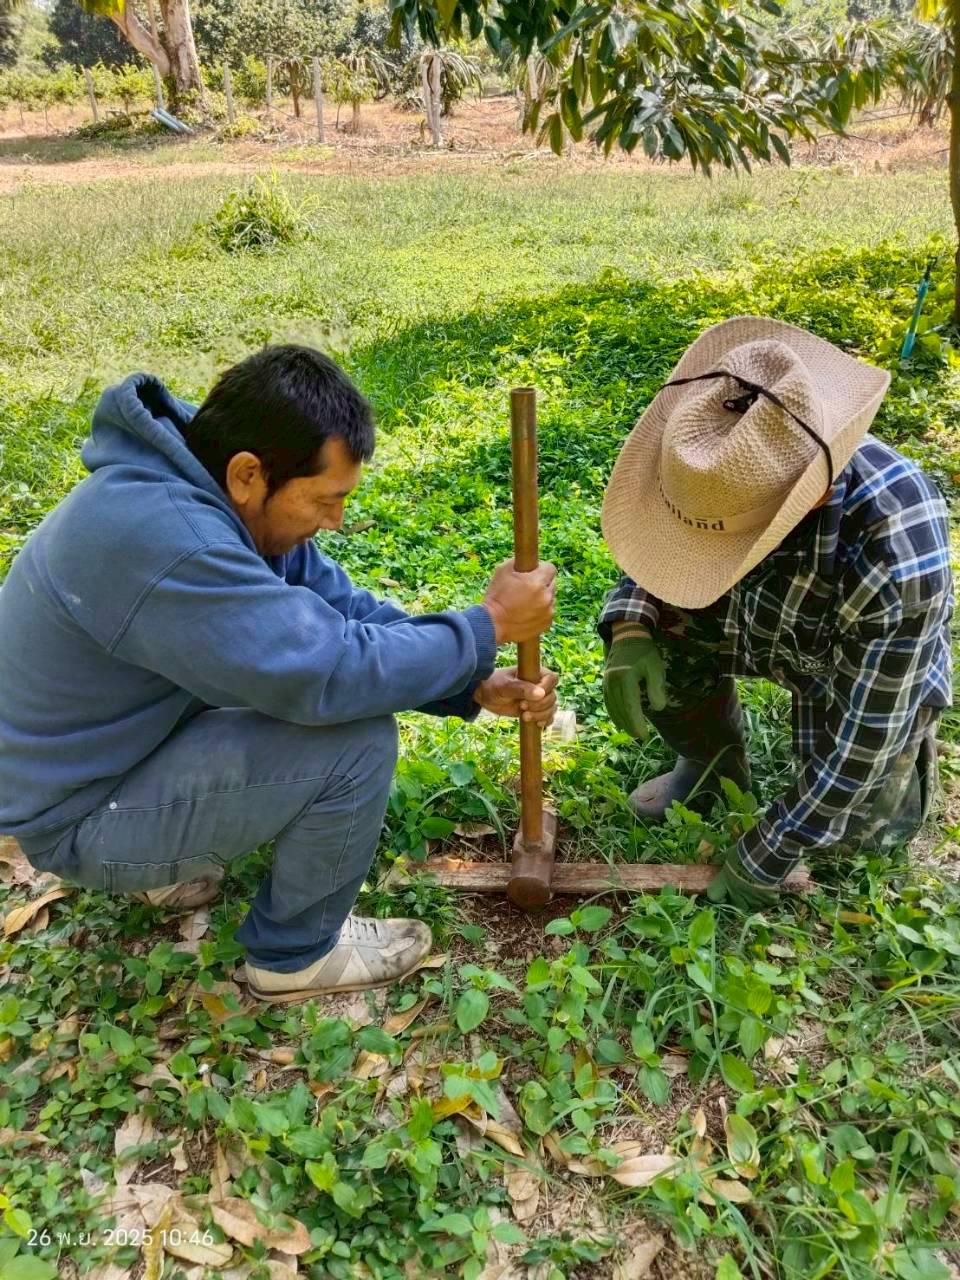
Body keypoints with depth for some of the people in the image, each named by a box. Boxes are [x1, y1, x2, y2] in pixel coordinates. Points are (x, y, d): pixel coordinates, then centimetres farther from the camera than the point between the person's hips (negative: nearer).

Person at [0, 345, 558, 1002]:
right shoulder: (159, 537, -35)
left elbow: (344, 607, -1)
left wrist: (476, 683, -10)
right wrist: (488, 625, -22)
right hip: (80, 816, -9)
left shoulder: (216, 492, -6)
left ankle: (173, 859, 16)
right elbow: (332, 675, -34)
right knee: (358, 737, -23)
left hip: (126, 736, 9)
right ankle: (295, 953, 3)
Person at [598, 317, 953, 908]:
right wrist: (629, 631, -31)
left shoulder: (898, 556, -43)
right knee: (655, 626, -21)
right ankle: (712, 763, 8)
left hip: (872, 667, -3)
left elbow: (863, 739, -31)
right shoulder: (734, 462, -30)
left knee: (858, 825, -10)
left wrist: (768, 854, -21)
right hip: (761, 621, 4)